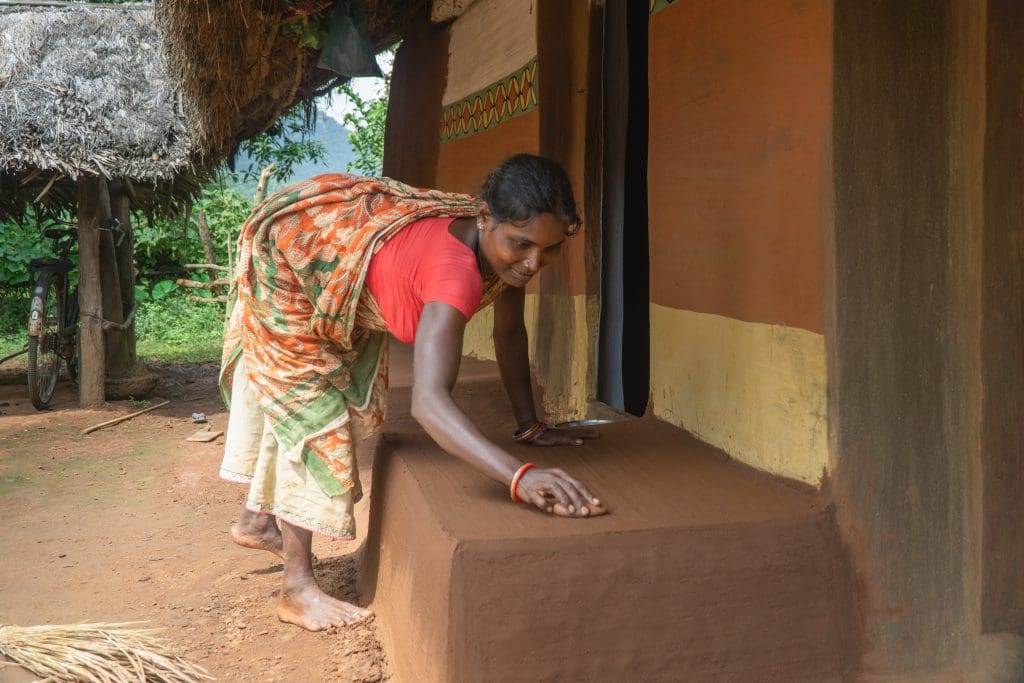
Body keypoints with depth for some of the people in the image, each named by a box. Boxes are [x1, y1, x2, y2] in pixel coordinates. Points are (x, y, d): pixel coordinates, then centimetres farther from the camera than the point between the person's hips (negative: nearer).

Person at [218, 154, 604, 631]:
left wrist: (530, 426, -5)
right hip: (284, 250, -8)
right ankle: (298, 589, 4)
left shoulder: (505, 243, -22)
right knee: (307, 402, -8)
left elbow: (509, 332, -6)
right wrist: (520, 476, -68)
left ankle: (258, 520, 42)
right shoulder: (456, 268, -46)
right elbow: (428, 399, -57)